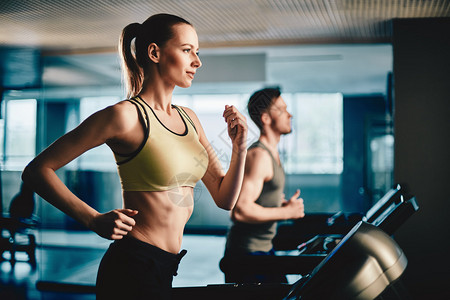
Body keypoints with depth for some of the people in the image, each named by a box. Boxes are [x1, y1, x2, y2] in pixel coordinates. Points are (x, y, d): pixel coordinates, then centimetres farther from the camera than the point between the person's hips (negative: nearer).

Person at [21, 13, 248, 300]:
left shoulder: (188, 118, 9)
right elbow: (37, 170, -12)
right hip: (134, 268, -8)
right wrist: (94, 220, -18)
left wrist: (239, 147, -4)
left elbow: (225, 198, 10)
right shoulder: (127, 115, -14)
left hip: (169, 265, 8)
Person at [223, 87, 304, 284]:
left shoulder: (272, 153, 14)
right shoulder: (258, 155, -19)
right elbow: (240, 210, -28)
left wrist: (282, 205, 6)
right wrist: (287, 212, -19)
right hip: (247, 252, -10)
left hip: (264, 246, 10)